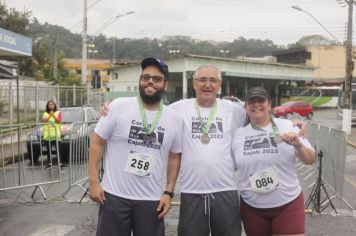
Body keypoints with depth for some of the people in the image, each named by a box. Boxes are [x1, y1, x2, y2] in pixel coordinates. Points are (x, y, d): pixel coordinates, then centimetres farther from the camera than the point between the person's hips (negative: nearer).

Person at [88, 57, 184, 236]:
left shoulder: (175, 118, 2)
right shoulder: (118, 106, -7)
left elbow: (175, 157, 10)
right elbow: (97, 142, -2)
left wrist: (169, 192, 4)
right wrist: (93, 181, -7)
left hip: (151, 200, 2)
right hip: (114, 196, -2)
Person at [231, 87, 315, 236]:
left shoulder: (287, 126, -1)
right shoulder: (238, 134, 3)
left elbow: (310, 160, 0)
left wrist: (298, 145, -17)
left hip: (288, 204, -2)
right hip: (252, 208, 2)